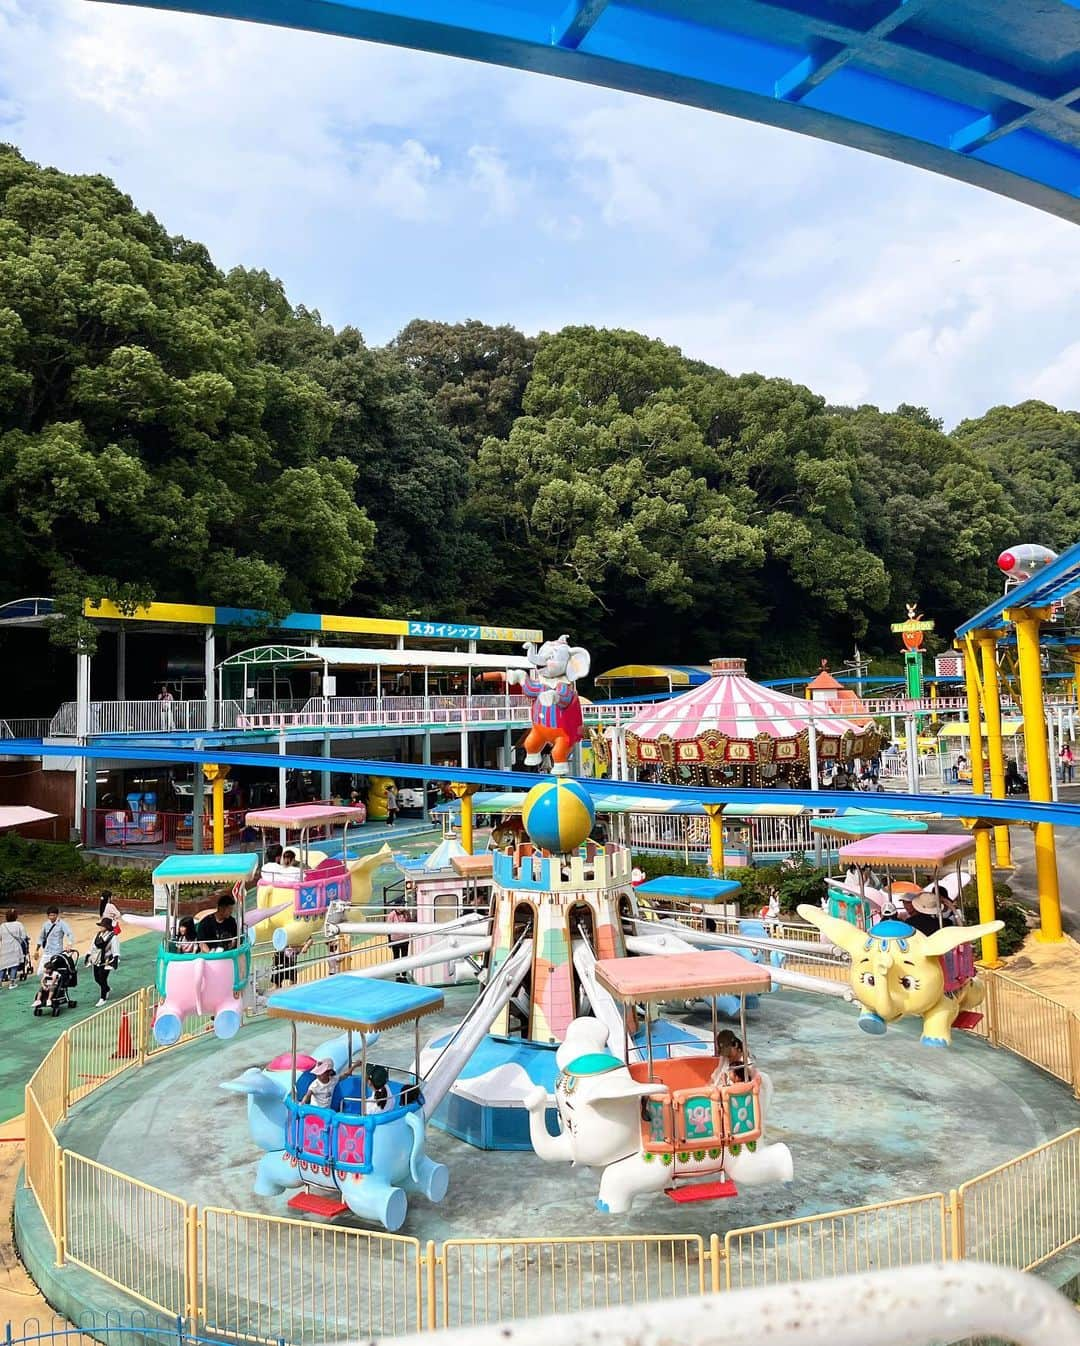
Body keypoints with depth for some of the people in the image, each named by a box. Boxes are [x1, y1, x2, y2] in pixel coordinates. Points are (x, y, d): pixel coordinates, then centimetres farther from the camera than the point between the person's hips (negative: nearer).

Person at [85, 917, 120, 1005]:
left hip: (105, 963, -7)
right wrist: (88, 959, 16)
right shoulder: (97, 935, 4)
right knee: (97, 979, 15)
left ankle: (103, 998, 10)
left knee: (102, 979, -5)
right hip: (96, 962, 7)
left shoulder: (112, 937, -15)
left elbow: (115, 952, -17)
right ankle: (106, 990, 42)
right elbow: (92, 947, 15)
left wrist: (114, 963, -24)